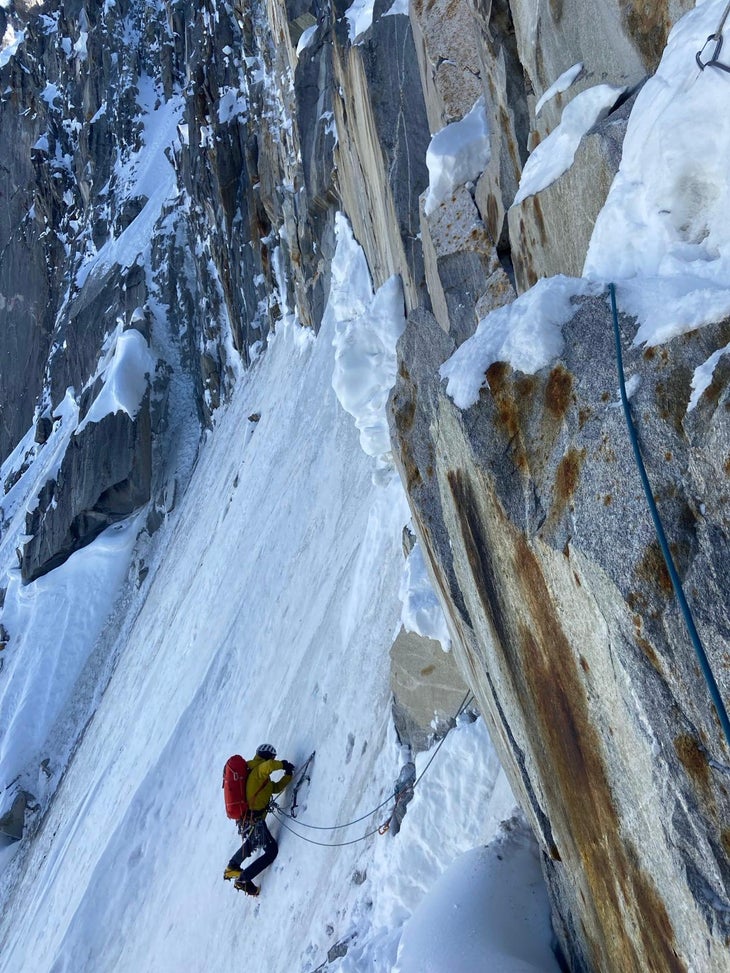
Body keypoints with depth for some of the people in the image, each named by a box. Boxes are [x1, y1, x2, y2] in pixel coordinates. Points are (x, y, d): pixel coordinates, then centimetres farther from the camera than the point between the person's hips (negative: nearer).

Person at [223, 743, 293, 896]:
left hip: (245, 818, 10)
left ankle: (231, 868, 46)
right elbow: (268, 766, -45)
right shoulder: (259, 769, -17)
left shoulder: (252, 770, 13)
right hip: (254, 821, -10)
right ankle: (243, 880, 3)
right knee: (272, 851, 2)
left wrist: (288, 774, 8)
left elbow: (275, 787, 18)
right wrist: (283, 764, -26)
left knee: (252, 842, 37)